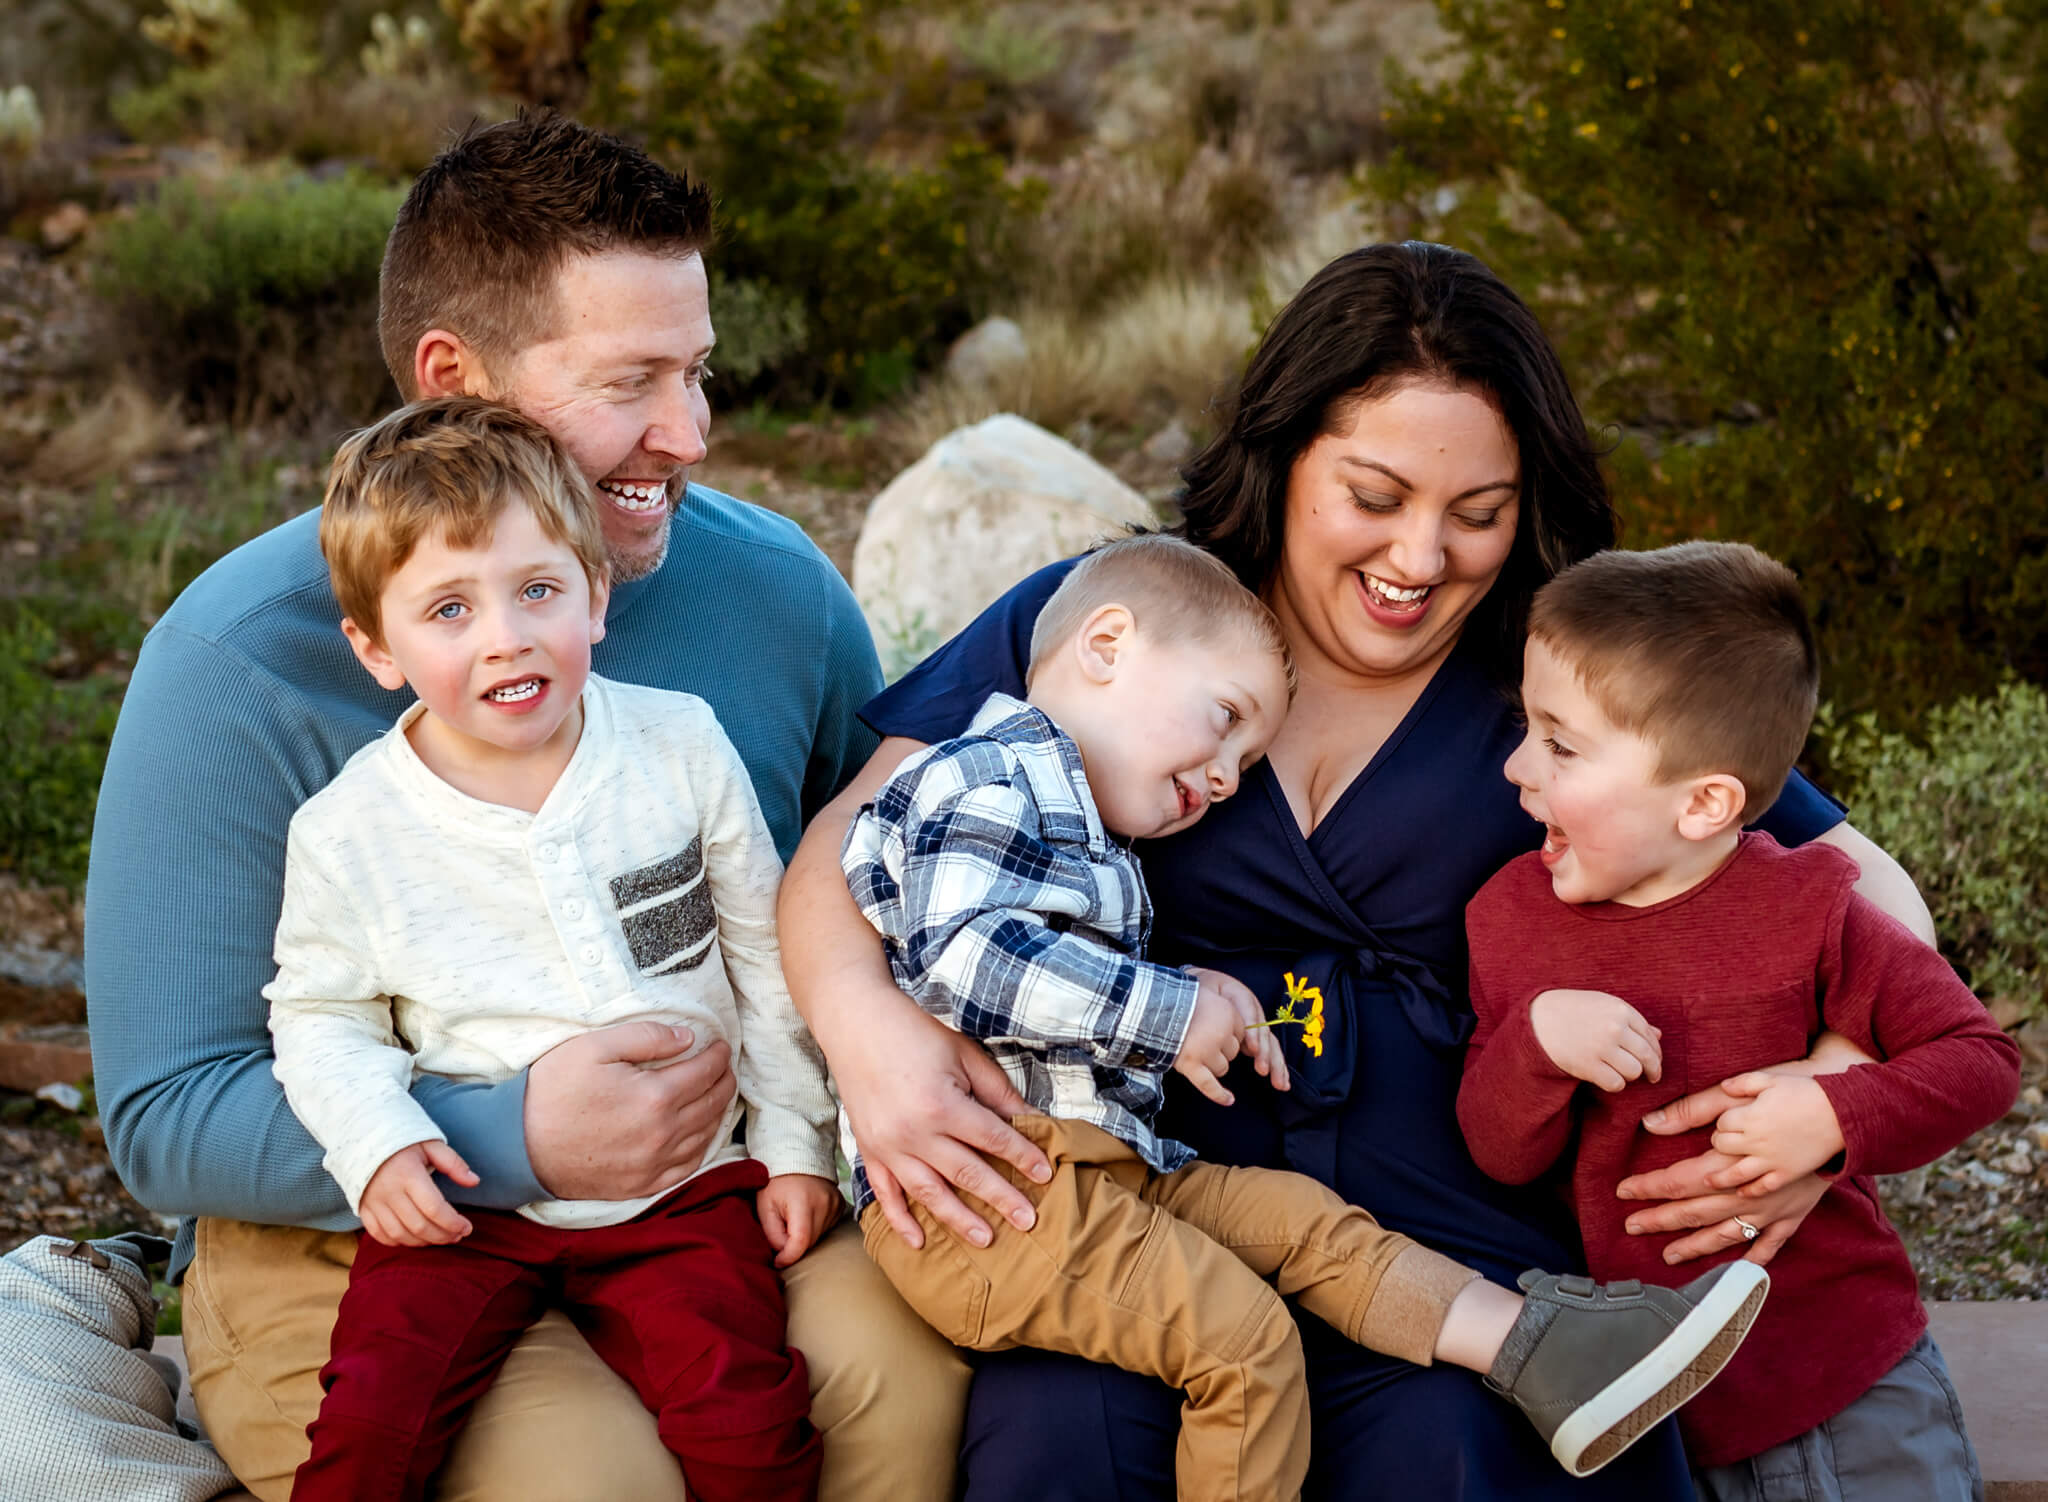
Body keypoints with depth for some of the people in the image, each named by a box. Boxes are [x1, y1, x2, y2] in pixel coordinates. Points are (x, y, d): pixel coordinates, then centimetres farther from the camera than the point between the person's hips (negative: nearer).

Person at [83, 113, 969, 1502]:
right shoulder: (243, 660, -13)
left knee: (923, 1358, -26)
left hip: (719, 1185, 3)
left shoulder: (778, 589, -1)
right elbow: (167, 1120, -13)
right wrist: (513, 1141, -27)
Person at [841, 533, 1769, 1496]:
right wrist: (1163, 1011, -18)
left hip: (1099, 1164, 11)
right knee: (1243, 1338, -18)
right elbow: (964, 956, -25)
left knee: (1300, 1218, 4)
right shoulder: (982, 783, -9)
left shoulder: (1081, 823, 26)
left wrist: (1192, 1007, 9)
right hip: (967, 1200, -11)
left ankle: (1532, 1349, 2)